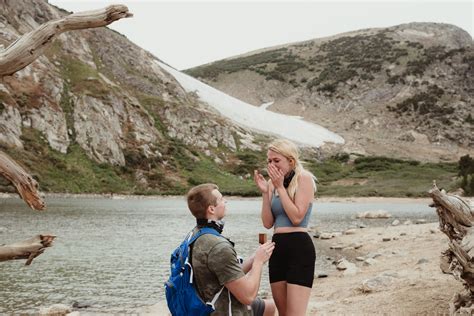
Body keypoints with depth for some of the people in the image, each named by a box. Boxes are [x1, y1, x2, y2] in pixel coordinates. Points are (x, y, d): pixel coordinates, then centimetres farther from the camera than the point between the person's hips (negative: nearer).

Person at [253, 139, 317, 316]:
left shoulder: (304, 178, -5)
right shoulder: (273, 183, 12)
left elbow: (297, 217, -15)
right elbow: (268, 223, 5)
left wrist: (280, 187, -12)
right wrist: (265, 192, -4)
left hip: (299, 248, -7)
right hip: (277, 248, 7)